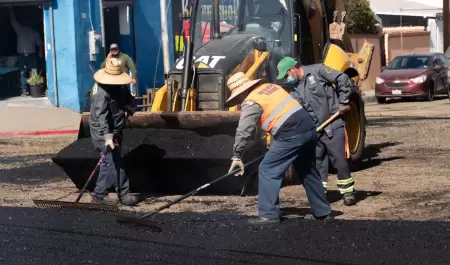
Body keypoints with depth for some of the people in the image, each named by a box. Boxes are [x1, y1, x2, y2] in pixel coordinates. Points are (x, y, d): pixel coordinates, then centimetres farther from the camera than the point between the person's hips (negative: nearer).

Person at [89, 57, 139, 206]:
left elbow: (128, 98, 15)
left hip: (116, 131, 9)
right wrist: (107, 137, -43)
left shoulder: (119, 86, 1)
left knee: (109, 163, 14)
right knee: (115, 164, -8)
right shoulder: (101, 93, -25)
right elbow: (101, 117, -33)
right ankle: (124, 195, -1)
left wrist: (130, 108, -9)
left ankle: (99, 195, 22)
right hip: (104, 134, -9)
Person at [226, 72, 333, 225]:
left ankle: (269, 215, -3)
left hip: (291, 135, -9)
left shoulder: (251, 103, -3)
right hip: (308, 127, 9)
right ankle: (322, 212, 29)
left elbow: (243, 131, -7)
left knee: (268, 170, -1)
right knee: (308, 171, 21)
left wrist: (237, 156, 0)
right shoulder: (271, 87, 21)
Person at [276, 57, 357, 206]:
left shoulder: (317, 71, -7)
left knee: (339, 160, -6)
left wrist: (343, 102, -10)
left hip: (333, 125, -6)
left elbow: (343, 80, -10)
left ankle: (348, 192, 6)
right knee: (317, 162, 7)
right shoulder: (296, 90, 12)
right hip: (314, 129, 6)